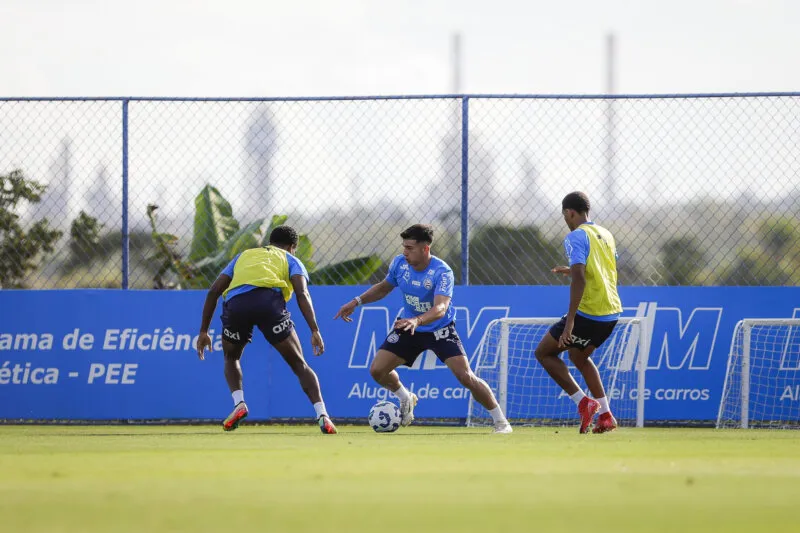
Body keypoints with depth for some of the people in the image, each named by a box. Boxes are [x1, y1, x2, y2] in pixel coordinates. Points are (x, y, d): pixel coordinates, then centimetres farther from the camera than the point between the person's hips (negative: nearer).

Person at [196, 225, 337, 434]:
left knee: (231, 358, 30)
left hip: (235, 302, 2)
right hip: (269, 298, -2)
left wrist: (204, 331, 29)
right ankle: (322, 415, -6)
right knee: (298, 363, 8)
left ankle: (239, 403, 7)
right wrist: (315, 331, -1)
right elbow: (302, 294, 8)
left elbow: (214, 291, 27)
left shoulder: (243, 256, 38)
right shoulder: (291, 261, 29)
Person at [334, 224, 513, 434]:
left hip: (440, 329, -5)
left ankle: (500, 421, -2)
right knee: (377, 370, -5)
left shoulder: (442, 272, -29)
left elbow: (440, 309, -42)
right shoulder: (399, 263, -12)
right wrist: (357, 301, 0)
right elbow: (384, 287, 10)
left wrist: (416, 321, -60)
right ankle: (405, 399, 28)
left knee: (465, 376, -18)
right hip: (408, 326, 5)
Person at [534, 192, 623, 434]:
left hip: (588, 314, -8)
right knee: (578, 356, 29)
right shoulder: (605, 235, 13)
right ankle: (605, 416, 20)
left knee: (543, 352, 6)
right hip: (611, 313, 8)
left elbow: (579, 279, -23)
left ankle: (584, 403, -4)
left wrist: (570, 320, -25)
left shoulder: (576, 237, -12)